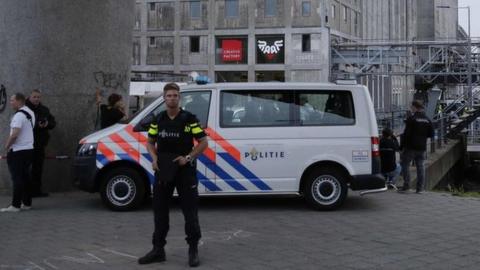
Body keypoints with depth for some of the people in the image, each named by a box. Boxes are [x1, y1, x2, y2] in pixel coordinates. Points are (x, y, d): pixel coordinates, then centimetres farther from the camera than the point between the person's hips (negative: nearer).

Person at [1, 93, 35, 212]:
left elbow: (15, 134, -26)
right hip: (29, 148, 9)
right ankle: (27, 203, 17)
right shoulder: (30, 113, 12)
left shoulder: (19, 115, -17)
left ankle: (15, 205, -5)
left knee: (17, 178, -7)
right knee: (25, 177, 13)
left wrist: (7, 146, -11)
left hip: (18, 151, -9)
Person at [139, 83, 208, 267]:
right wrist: (154, 158, -3)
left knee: (190, 210, -1)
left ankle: (193, 250, 8)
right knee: (160, 210, 7)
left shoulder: (189, 119, -5)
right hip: (163, 170, 4)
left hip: (185, 170, -4)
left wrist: (188, 157, -15)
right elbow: (150, 142, 15)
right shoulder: (158, 120, 6)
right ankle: (158, 249, 16)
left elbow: (203, 142, -3)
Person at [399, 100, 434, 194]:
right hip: (422, 147, 6)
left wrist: (401, 146, -10)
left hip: (411, 147, -6)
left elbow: (406, 133, -14)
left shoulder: (412, 119, -11)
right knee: (420, 166, 6)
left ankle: (406, 185, -3)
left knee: (405, 164, 4)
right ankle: (420, 188, 4)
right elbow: (431, 134, 14)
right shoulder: (427, 120, 10)